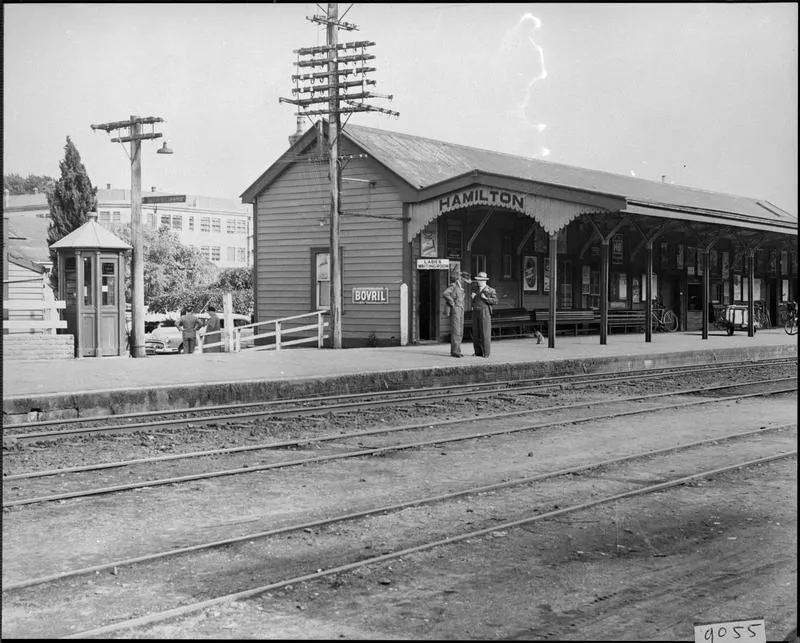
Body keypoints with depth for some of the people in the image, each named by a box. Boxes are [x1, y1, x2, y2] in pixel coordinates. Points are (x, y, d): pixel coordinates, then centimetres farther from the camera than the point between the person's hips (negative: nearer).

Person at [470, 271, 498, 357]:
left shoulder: (491, 290, -1)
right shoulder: (475, 289, 16)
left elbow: (495, 301, -7)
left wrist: (486, 298, -18)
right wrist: (473, 297, -1)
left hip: (485, 312, -6)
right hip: (475, 312, 6)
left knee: (485, 333, -6)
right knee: (475, 333, 4)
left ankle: (486, 353, -2)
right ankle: (478, 352, 10)